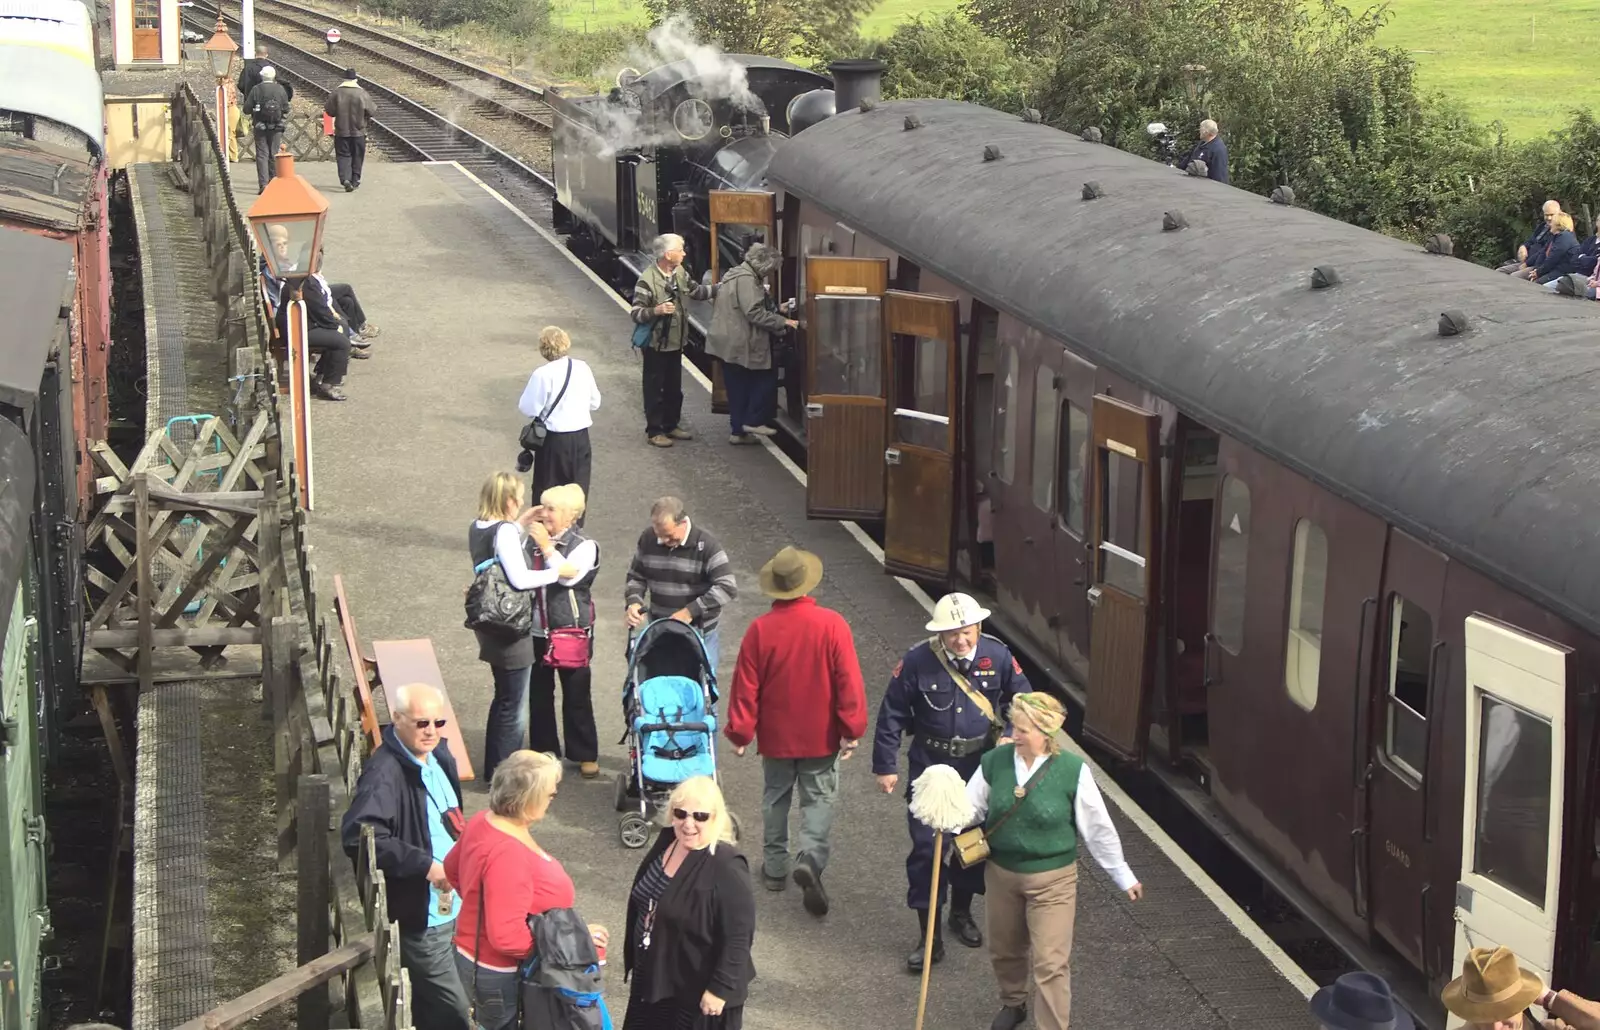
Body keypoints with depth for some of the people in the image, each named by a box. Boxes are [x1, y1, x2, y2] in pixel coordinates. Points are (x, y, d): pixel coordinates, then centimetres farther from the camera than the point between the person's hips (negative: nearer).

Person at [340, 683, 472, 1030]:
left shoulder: (439, 755, 4)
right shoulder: (383, 774, -25)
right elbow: (356, 835, -36)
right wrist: (424, 864, -35)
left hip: (450, 905, 9)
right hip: (419, 913, -9)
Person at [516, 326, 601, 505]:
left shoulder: (543, 374, -17)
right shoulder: (583, 368, -1)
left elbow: (529, 409, -14)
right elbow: (595, 402, 9)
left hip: (554, 440, -4)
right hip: (580, 438, 5)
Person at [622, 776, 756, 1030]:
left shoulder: (727, 869, -24)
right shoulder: (666, 842, 0)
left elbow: (738, 936, -23)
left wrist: (720, 988, -22)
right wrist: (634, 956, 18)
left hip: (697, 990, -8)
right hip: (652, 977, 8)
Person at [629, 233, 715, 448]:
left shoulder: (680, 273, 1)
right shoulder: (647, 280, -22)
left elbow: (696, 291, 17)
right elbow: (636, 313, -20)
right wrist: (657, 310, -36)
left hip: (676, 343, 7)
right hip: (656, 345, -7)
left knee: (674, 388, 17)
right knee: (655, 389, 4)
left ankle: (672, 425, 31)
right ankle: (654, 430, 13)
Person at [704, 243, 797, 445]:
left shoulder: (736, 275, 17)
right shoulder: (747, 279, -18)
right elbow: (755, 313, -24)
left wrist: (775, 309, 21)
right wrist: (783, 322, -19)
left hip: (730, 343, 10)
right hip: (740, 344, -10)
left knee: (738, 388, 12)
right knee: (766, 379, 2)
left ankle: (738, 431, 15)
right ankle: (753, 421, 2)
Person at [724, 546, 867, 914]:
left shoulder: (760, 629, -13)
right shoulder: (832, 624, -15)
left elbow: (745, 687, -8)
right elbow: (848, 681, -13)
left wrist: (740, 732, 4)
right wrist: (852, 729, -4)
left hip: (776, 735, 1)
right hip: (821, 736, -1)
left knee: (776, 798, 18)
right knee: (818, 799, 8)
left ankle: (775, 867, 26)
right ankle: (811, 858, -14)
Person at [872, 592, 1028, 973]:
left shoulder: (997, 656, -9)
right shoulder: (917, 662, -15)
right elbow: (891, 716, -6)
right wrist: (885, 766, -5)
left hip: (980, 764, 3)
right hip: (930, 766, -2)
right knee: (926, 847, -5)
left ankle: (962, 912, 39)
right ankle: (930, 935, 4)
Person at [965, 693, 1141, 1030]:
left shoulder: (1073, 771, -17)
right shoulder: (995, 762, -9)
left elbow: (1098, 827, -7)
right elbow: (969, 807, -1)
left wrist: (1123, 876, 1)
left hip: (1052, 879, -4)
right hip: (1001, 873, 4)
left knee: (1051, 964, -4)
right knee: (1004, 951, 22)